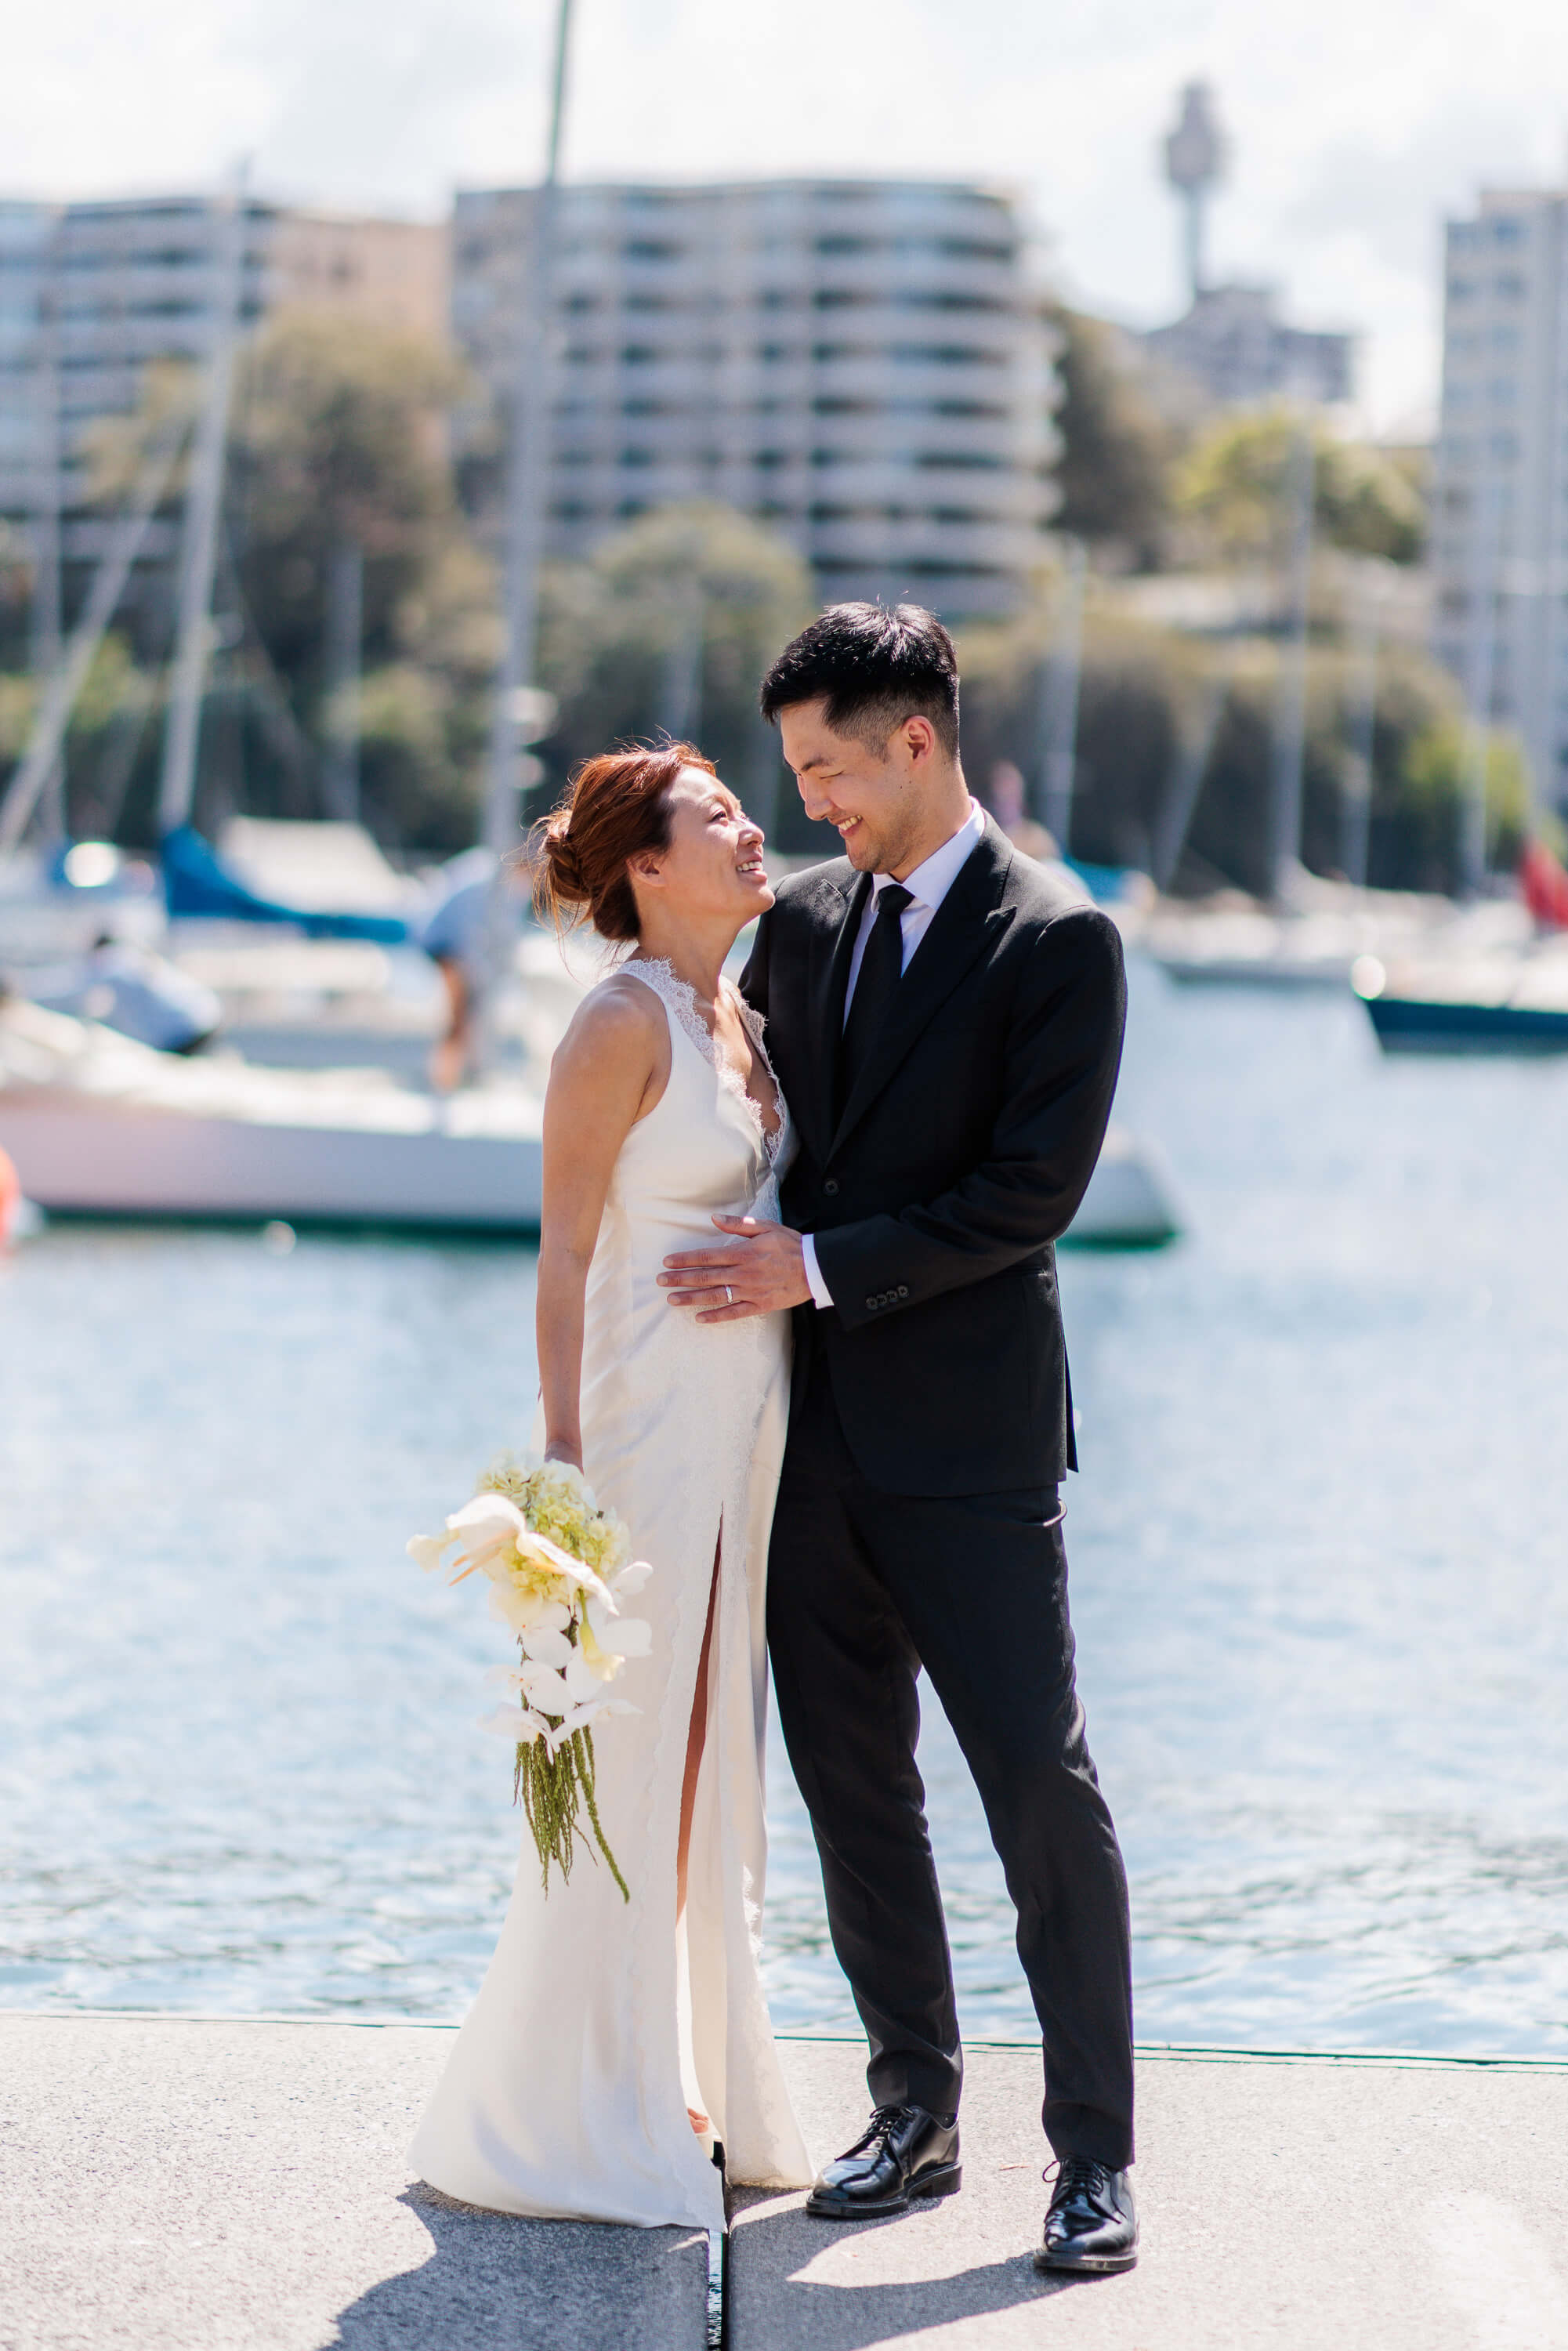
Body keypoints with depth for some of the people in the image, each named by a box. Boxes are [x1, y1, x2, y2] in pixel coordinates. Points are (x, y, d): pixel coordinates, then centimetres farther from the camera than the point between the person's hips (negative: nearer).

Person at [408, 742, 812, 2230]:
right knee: (625, 1762, -2)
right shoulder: (624, 1023, -12)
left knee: (714, 1761, 13)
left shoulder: (746, 1021, 12)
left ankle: (686, 2092, 24)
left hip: (754, 1427, 8)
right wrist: (563, 1458, -19)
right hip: (649, 1421, -8)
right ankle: (574, 2123, 8)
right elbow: (565, 1256, -14)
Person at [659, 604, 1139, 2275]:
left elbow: (1030, 1192, -14)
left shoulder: (1060, 943, -8)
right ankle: (914, 2113, 20)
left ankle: (1094, 2152, 3)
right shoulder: (803, 918, 10)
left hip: (967, 1441, -6)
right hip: (813, 1427, 6)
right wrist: (734, 1264, 6)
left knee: (1039, 1787, -5)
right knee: (851, 1788, 10)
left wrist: (817, 1263, -15)